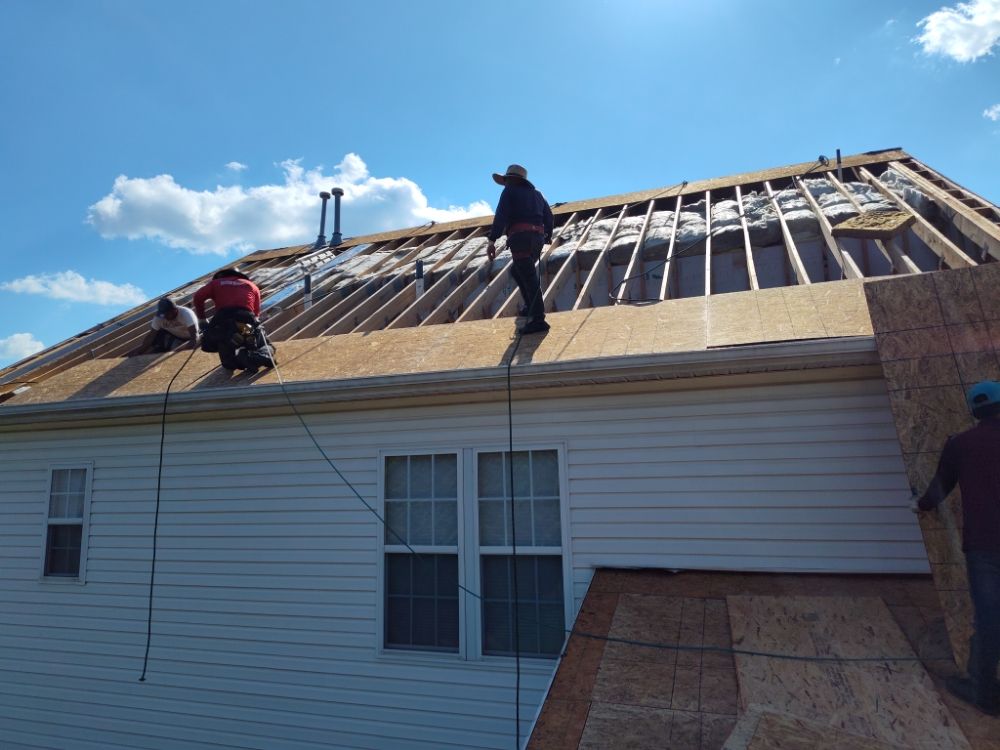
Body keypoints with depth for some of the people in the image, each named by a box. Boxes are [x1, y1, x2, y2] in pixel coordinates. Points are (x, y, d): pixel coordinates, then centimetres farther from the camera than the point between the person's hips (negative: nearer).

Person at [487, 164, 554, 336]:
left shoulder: (510, 191, 6)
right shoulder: (536, 193, 25)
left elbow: (501, 216, -8)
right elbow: (548, 216, 23)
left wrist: (492, 241, -12)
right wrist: (548, 236, 37)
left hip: (520, 237, -7)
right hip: (538, 237, 7)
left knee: (529, 278, -13)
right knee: (516, 270, 26)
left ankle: (538, 320, -19)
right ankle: (531, 306, 24)